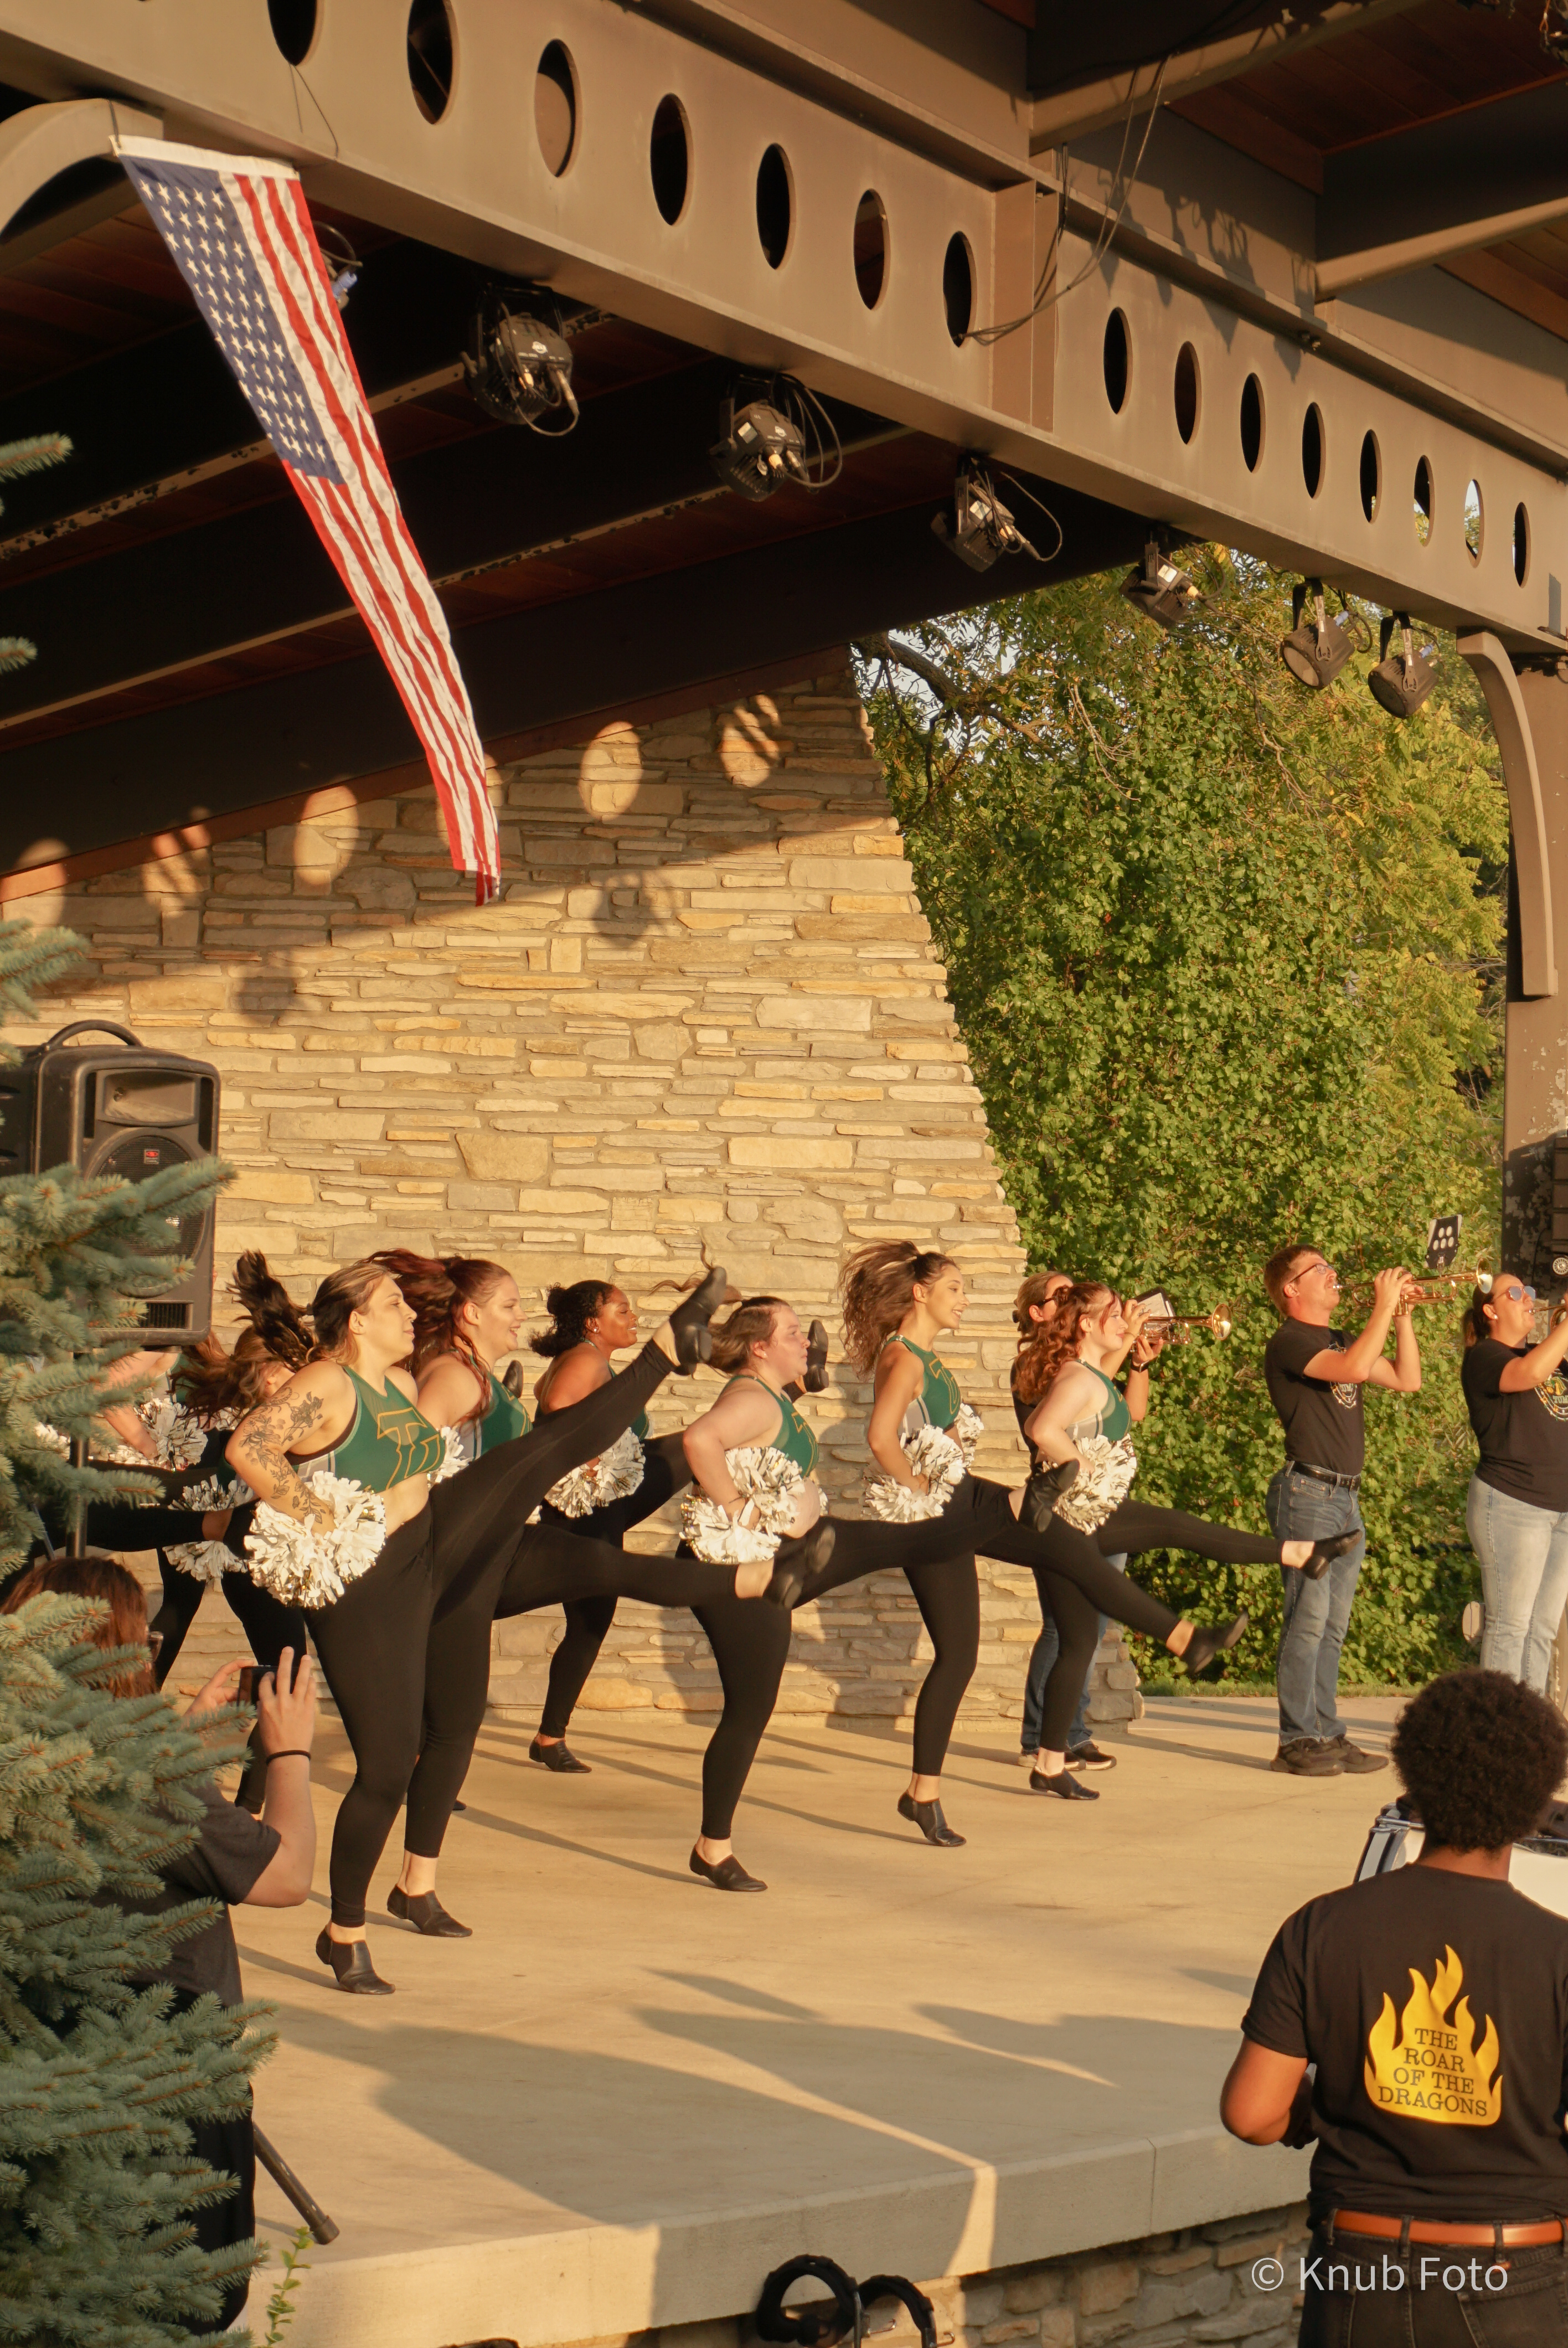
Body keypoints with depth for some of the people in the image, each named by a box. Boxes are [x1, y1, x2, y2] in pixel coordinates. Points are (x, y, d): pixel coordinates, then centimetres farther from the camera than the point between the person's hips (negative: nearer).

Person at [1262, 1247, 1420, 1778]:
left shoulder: (1339, 1341, 20)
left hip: (1344, 1497, 9)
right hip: (1308, 1491, -8)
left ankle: (1328, 1735, 14)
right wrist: (1384, 1306, -15)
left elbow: (1407, 1380, 16)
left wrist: (1402, 1315, 9)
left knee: (1332, 1625, 10)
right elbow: (1354, 1369, -24)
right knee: (1308, 1619, -9)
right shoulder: (1289, 1343, -8)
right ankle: (1297, 1742, -6)